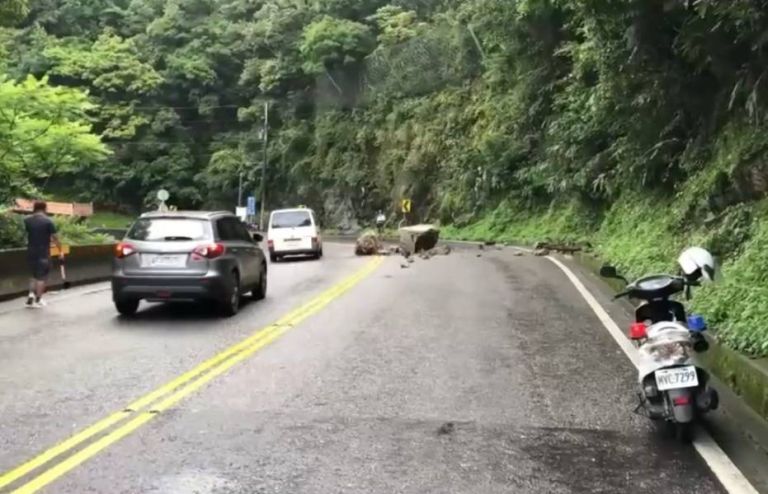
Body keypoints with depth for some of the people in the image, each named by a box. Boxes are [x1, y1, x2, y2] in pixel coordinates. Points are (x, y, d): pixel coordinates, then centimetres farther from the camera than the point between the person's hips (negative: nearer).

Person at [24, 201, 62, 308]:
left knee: (34, 275, 20)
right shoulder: (48, 221, -11)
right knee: (42, 277, 6)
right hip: (43, 252, -4)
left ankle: (31, 294, 3)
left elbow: (27, 235, 9)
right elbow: (55, 238, -9)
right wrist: (60, 251, 2)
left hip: (31, 252, 4)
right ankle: (38, 300, 9)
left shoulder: (27, 220, 1)